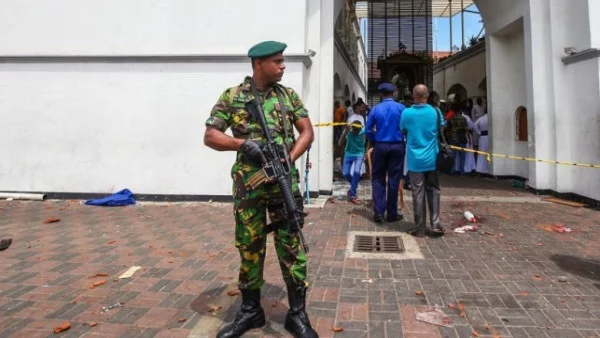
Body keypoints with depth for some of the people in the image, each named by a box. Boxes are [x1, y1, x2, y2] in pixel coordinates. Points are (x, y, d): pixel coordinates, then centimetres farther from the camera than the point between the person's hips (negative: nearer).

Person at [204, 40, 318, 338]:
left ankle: (297, 314, 16)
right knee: (249, 249, 10)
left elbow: (307, 131, 7)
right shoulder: (232, 97, 2)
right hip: (248, 186, 0)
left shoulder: (289, 96, 8)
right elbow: (210, 137, 0)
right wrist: (243, 143, -17)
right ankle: (250, 311, 27)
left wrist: (289, 159, -10)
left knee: (291, 247, 2)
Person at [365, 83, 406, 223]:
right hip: (397, 146, 0)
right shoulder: (401, 108, -2)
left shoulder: (375, 109, 1)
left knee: (378, 179, 9)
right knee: (394, 180, 6)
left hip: (380, 146, 1)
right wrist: (402, 139, 13)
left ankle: (378, 212, 1)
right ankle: (392, 214, 12)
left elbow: (368, 130, 1)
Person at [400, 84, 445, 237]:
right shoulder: (435, 112, -5)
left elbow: (402, 132, 7)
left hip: (415, 160, -1)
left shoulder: (406, 113, -8)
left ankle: (419, 228, 10)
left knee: (418, 193, 4)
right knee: (433, 190, 15)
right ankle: (435, 223, 9)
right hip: (432, 159, 1)